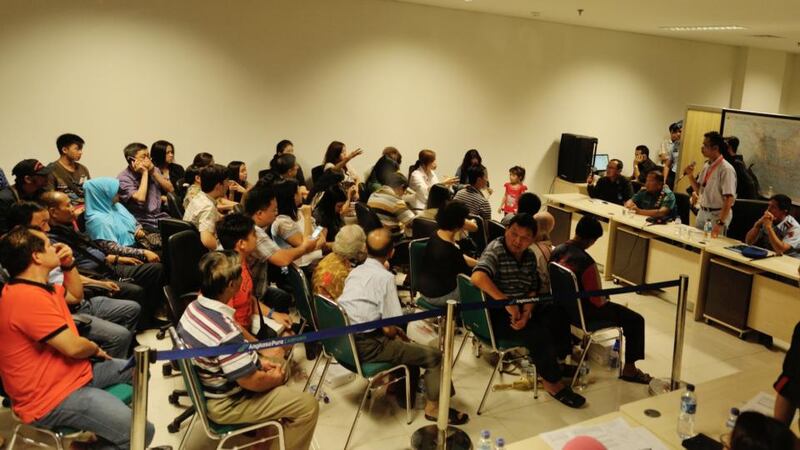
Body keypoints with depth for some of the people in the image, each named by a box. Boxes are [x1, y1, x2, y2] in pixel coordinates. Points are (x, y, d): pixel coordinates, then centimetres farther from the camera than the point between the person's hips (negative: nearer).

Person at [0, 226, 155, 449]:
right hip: (52, 396, -11)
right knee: (141, 432, -23)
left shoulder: (36, 286, 7)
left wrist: (69, 264, 7)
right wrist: (95, 348, -3)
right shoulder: (29, 297, -27)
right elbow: (73, 347, -26)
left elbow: (76, 292, 26)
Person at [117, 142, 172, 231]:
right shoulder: (123, 178, -5)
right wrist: (144, 173, -11)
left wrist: (153, 172, -3)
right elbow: (140, 199, -19)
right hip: (142, 222, -5)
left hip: (160, 217, 5)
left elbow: (170, 189, 7)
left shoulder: (154, 170, 13)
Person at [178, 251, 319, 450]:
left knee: (275, 366, 27)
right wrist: (276, 379, -7)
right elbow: (252, 381, -27)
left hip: (208, 389, 9)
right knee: (308, 405, -6)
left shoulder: (194, 307, -8)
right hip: (225, 404, -9)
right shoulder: (226, 331, -37)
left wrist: (258, 361, 6)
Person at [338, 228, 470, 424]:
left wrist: (395, 331, 13)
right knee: (434, 355, 1)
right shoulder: (385, 277, -17)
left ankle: (405, 396, 37)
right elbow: (389, 328, -17)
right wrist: (395, 333, 6)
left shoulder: (355, 271, 8)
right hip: (367, 347, -9)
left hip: (346, 341, 9)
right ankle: (433, 406, 15)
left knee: (409, 345, 28)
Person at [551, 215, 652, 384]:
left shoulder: (557, 250, -8)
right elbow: (598, 300, -23)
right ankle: (629, 369, 13)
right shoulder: (586, 262, -31)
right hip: (582, 313, -8)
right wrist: (605, 299, 2)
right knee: (635, 320, 3)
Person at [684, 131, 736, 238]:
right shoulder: (706, 166, 8)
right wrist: (690, 175, -1)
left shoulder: (726, 169, -17)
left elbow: (729, 199, -21)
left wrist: (720, 223, -26)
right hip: (702, 213, 7)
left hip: (718, 214, -7)